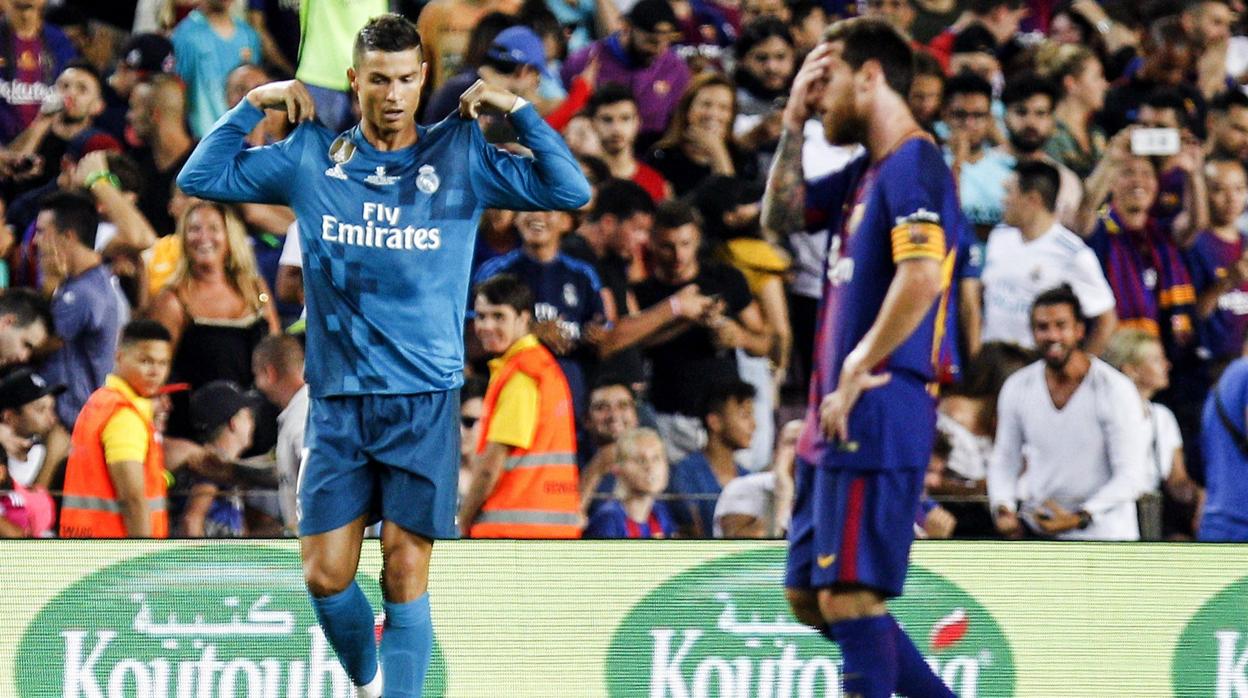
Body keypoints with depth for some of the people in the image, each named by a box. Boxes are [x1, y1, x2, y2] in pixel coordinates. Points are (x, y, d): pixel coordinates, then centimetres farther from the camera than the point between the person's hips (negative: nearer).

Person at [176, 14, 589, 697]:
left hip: (424, 402, -1)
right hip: (337, 401, 2)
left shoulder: (462, 156, 3)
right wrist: (252, 104, 0)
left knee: (406, 576, -4)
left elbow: (570, 190, -2)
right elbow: (200, 178, 7)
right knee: (326, 576, 0)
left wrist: (517, 109, -7)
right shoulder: (310, 155, 6)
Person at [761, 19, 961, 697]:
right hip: (836, 418, 10)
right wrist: (794, 120, 17)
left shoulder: (913, 166, -13)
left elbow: (922, 277, -26)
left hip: (878, 416, -10)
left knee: (848, 597, -12)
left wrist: (856, 375, -21)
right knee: (809, 596, 13)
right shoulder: (864, 172, 17)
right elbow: (782, 206, 30)